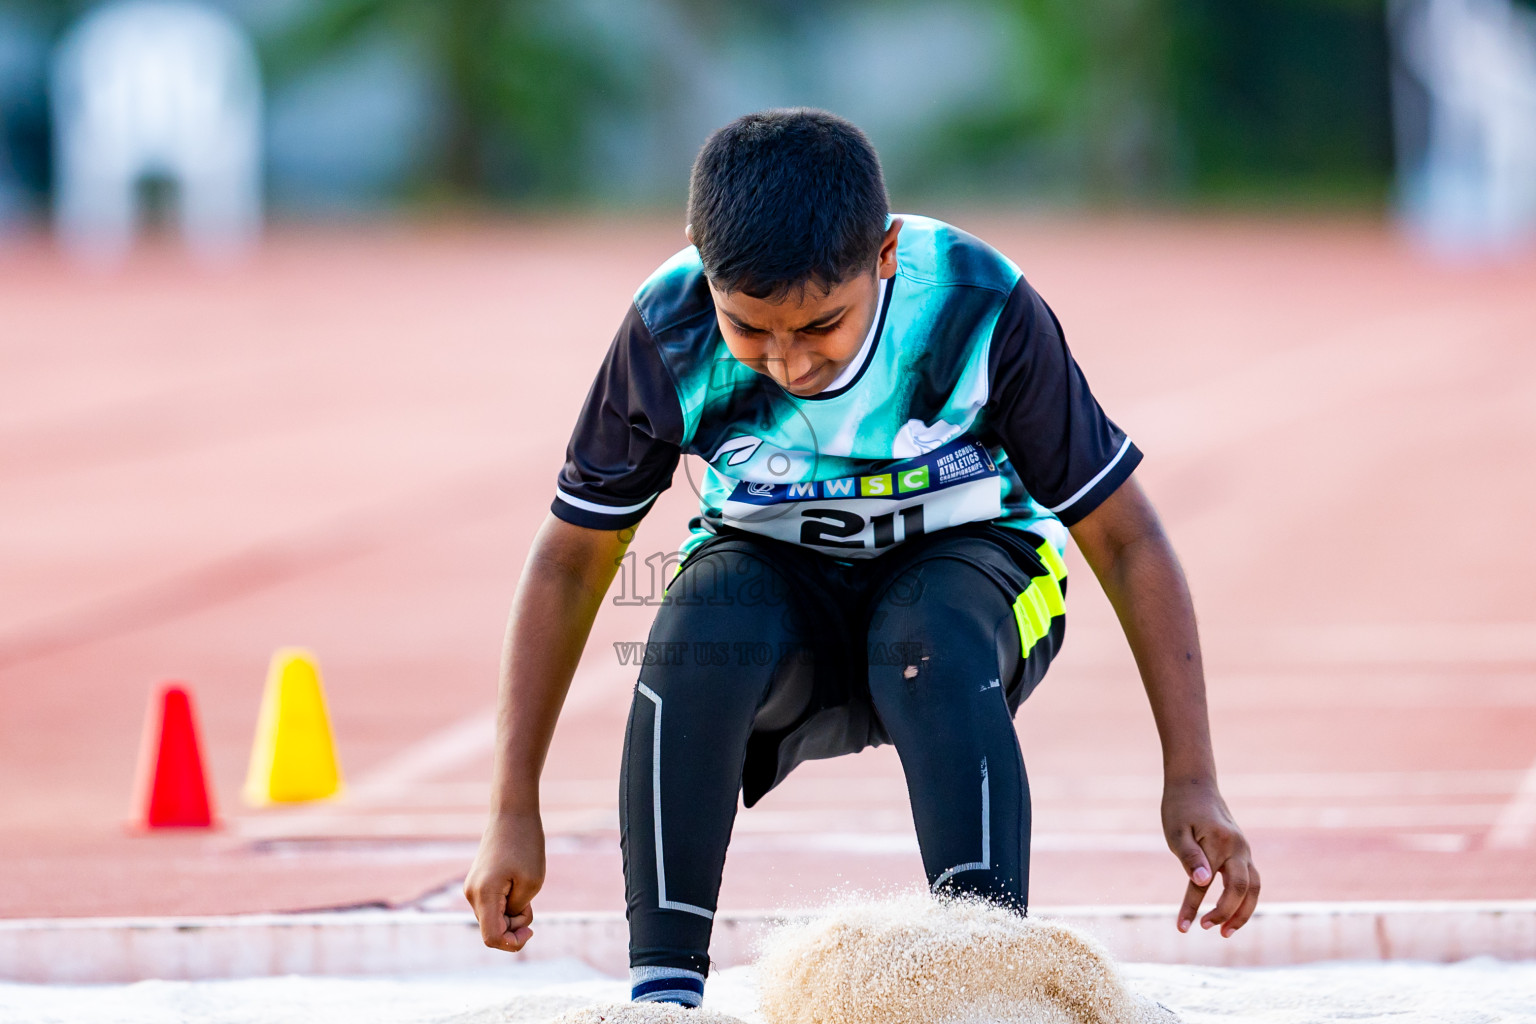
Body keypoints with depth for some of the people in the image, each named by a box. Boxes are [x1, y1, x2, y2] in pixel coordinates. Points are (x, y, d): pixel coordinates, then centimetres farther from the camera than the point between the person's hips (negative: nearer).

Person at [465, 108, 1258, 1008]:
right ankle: (663, 990, -31)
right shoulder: (668, 334, -21)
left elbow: (1127, 539, -16)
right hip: (775, 579, 1)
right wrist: (515, 816, -9)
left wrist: (1192, 781, -19)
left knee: (930, 637, -37)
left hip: (964, 565, -1)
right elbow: (570, 563, -9)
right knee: (700, 625, -34)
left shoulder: (982, 314, -25)